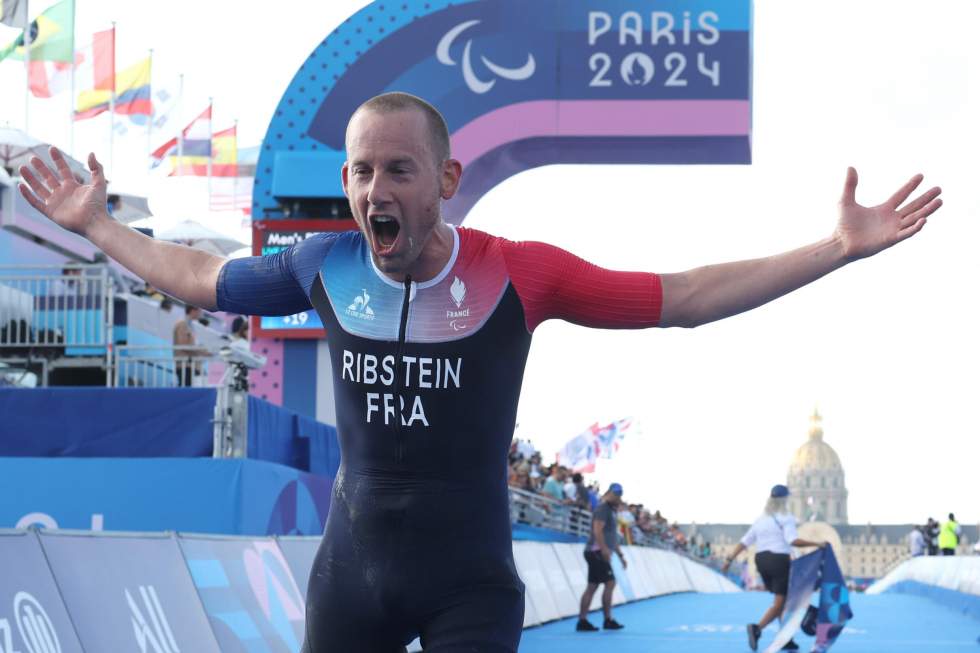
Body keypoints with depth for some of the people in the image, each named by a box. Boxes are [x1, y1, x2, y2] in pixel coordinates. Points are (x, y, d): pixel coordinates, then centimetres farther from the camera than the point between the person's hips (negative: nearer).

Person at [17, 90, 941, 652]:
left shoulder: (518, 273, -15)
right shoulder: (325, 267, -7)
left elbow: (682, 298, -10)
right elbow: (198, 279, 13)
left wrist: (840, 248, -13)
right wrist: (96, 226, 18)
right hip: (351, 573, 3)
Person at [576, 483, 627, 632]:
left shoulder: (611, 511, 22)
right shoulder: (603, 508, -9)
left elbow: (613, 536, 28)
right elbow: (597, 530, -21)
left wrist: (620, 554, 25)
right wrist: (604, 549, -28)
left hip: (602, 553, 10)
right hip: (597, 551, -10)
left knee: (592, 587, 6)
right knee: (610, 583, -10)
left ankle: (582, 620, 5)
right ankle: (608, 620, -8)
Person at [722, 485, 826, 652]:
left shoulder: (761, 519, 13)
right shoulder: (786, 518, -6)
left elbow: (744, 542, 10)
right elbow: (793, 541, -21)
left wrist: (730, 560, 12)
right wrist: (816, 544, -19)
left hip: (761, 560, 7)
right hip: (779, 560, -7)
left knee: (781, 601, 18)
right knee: (780, 603, -6)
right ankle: (757, 628, -28)